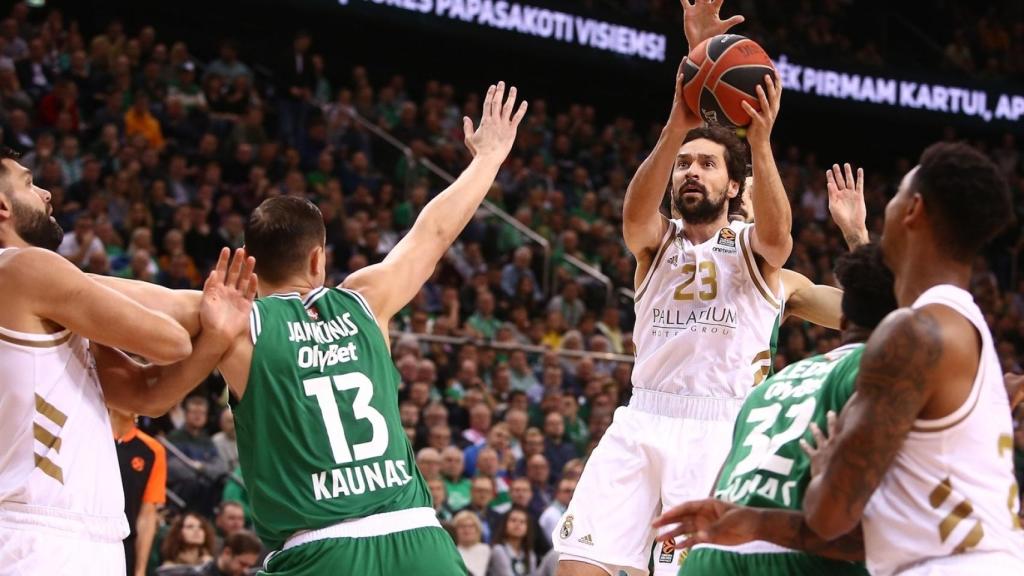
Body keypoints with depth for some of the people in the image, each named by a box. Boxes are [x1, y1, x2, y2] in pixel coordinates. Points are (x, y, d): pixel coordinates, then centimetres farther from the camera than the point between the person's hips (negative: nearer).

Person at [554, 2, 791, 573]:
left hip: (719, 433, -3)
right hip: (642, 424, 3)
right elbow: (636, 213, -13)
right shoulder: (657, 242, 11)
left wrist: (761, 142, -37)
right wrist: (679, 122, -31)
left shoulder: (752, 248, 6)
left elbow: (777, 232, -19)